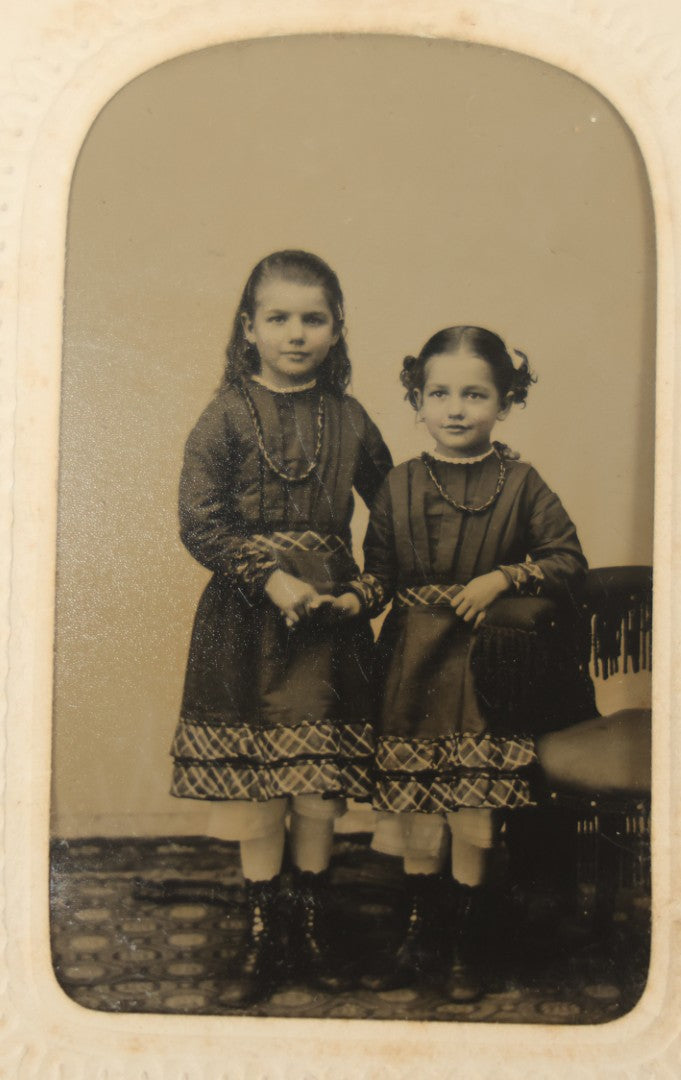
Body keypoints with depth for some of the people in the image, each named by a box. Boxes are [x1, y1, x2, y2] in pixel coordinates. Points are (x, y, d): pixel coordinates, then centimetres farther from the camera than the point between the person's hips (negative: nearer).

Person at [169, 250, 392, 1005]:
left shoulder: (348, 420, 4)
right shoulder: (225, 417, -4)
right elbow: (200, 524, -9)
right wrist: (271, 578, -17)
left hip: (328, 616, 2)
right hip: (247, 619, -2)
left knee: (322, 785, 7)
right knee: (255, 787, 5)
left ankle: (311, 922, 28)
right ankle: (263, 932, 22)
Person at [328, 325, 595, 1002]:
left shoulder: (518, 484, -2)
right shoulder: (399, 486, 3)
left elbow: (568, 559, 0)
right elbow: (380, 569, 6)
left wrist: (502, 578, -12)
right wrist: (353, 599, -14)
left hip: (485, 665, -2)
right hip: (412, 666, 2)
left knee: (475, 807, 2)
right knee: (413, 804, 10)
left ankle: (464, 946, 22)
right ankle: (421, 938, 27)